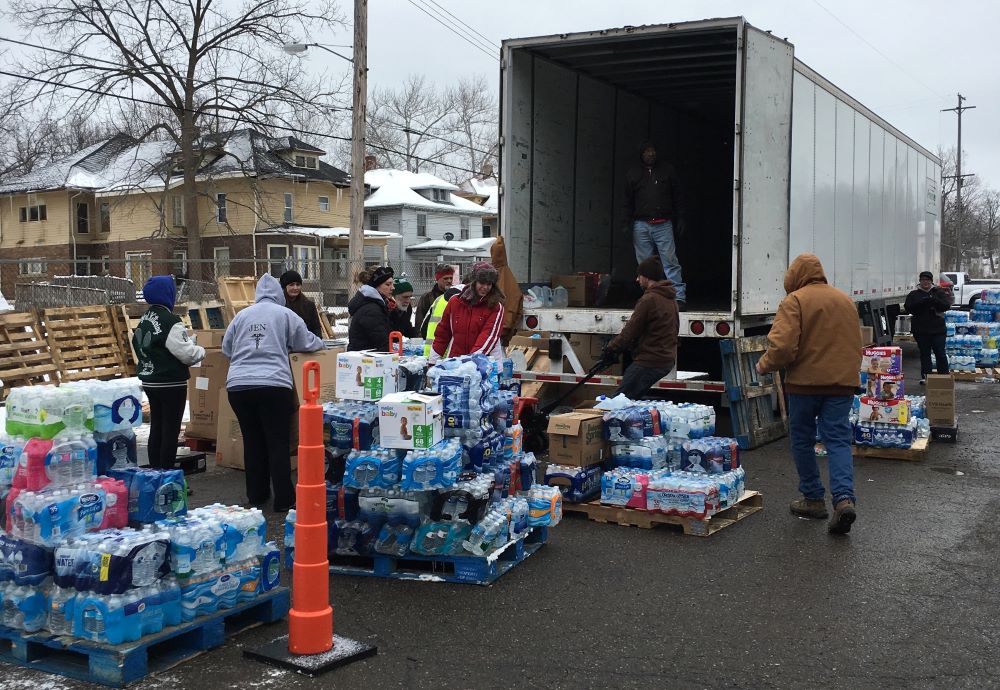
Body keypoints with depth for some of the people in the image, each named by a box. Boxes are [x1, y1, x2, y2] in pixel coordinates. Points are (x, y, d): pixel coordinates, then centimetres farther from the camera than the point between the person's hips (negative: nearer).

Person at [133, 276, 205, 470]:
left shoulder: (144, 320, 9)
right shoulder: (170, 321, -19)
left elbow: (138, 345, 18)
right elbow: (186, 353, -21)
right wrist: (201, 351, -1)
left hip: (150, 381, 9)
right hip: (171, 384, -8)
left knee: (156, 428, 15)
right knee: (170, 431, -2)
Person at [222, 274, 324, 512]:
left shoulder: (242, 315, 13)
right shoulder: (285, 314, 4)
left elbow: (226, 348, 21)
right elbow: (307, 343, 10)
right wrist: (320, 344, 32)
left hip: (238, 385, 4)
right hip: (273, 385, -4)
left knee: (252, 441, 15)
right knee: (278, 443, 2)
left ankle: (256, 494, 23)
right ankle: (284, 499, 3)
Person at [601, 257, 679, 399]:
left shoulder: (649, 300, -16)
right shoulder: (670, 299, 15)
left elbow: (630, 331, -15)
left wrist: (611, 348, 1)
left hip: (649, 361, -10)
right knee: (632, 398, 15)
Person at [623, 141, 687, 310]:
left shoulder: (667, 170, 10)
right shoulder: (633, 174, 12)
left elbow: (677, 197, 12)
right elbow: (628, 201, 14)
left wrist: (679, 220, 5)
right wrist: (627, 223, 5)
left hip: (663, 225, -1)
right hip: (641, 225, 2)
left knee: (670, 261, -9)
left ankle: (679, 298, -11)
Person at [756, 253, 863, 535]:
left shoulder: (795, 301, -10)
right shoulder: (846, 300, 12)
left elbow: (782, 346, -19)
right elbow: (857, 344, 18)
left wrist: (765, 364, -2)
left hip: (805, 382, -4)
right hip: (843, 382, 5)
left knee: (802, 440, 12)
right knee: (838, 441, 2)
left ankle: (813, 498, 18)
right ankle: (844, 498, -15)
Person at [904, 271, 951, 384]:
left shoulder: (939, 292, 7)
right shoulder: (914, 294, 8)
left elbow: (946, 305, -6)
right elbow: (908, 308, -4)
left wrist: (935, 301, -23)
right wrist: (920, 303, -20)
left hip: (937, 329, -1)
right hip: (920, 330, 1)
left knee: (940, 353, -2)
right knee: (924, 354, 6)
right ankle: (925, 377, 11)